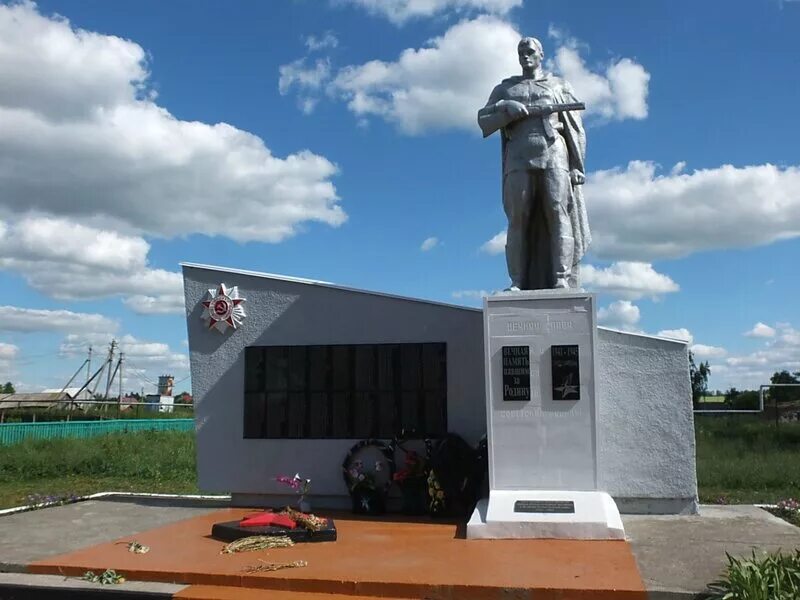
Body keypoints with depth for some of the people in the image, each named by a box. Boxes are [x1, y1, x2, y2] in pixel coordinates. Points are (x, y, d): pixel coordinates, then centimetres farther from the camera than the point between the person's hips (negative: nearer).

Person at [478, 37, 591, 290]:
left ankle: (562, 280, -18)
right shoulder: (505, 88, 24)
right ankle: (517, 282, -11)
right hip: (519, 159, 1)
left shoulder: (559, 86, 20)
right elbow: (483, 121, 13)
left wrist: (577, 165, -1)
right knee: (518, 219, -9)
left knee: (558, 214, -13)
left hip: (554, 156, -1)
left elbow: (575, 130, 11)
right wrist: (507, 110, -6)